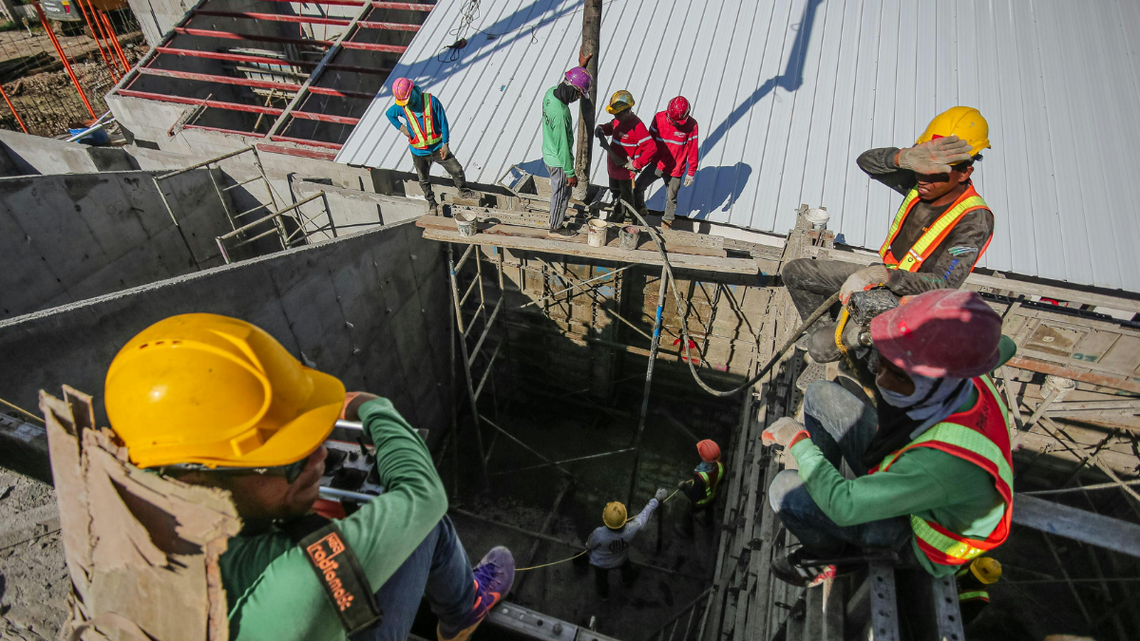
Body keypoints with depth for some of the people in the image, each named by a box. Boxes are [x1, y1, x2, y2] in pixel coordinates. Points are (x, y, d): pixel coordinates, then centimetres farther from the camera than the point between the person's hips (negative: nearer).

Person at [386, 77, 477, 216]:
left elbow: (443, 122, -9)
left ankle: (463, 191, 29)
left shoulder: (432, 101, -16)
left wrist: (445, 144, -9)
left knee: (457, 170, 2)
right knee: (424, 181, 13)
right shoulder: (401, 107, -9)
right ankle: (431, 203, 35)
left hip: (437, 148, -1)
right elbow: (389, 114, 13)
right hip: (418, 152, 1)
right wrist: (401, 127, -3)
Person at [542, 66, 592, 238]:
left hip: (549, 152, 9)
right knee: (561, 194, 13)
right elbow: (563, 147, -29)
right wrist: (570, 173, -17)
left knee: (558, 190, 28)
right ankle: (556, 227, 33)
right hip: (558, 161, -8)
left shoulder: (551, 92, -11)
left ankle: (556, 215, 50)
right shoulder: (560, 114, -37)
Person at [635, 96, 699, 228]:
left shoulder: (691, 125, -17)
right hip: (656, 164, 2)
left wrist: (691, 173, -4)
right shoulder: (659, 118, -13)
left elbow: (693, 150, -8)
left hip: (675, 170, -2)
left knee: (671, 198, 12)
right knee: (638, 187, 2)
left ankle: (667, 222, 36)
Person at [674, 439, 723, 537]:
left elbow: (694, 497, -34)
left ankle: (686, 530, 58)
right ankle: (709, 520, 71)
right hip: (712, 497, 5)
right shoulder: (720, 466, -32)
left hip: (699, 502, -5)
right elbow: (720, 481, -9)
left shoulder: (700, 478, -50)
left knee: (689, 514, 28)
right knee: (709, 509, 39)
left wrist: (683, 487, -19)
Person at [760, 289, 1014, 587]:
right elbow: (1003, 346, 5)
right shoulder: (964, 374, -25)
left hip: (921, 541, -8)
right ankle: (817, 487, 21)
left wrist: (797, 440, -26)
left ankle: (835, 554, 11)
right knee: (820, 395, 2)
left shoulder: (946, 459, -50)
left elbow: (844, 507, -41)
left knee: (785, 490, -26)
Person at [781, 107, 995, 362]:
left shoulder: (975, 220, -24)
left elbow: (944, 285, -32)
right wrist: (904, 157, -41)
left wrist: (881, 275, -45)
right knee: (794, 271, 4)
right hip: (880, 276, 7)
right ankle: (821, 328, 21)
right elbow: (866, 161, -18)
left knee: (823, 348, -24)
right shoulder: (920, 184, -7)